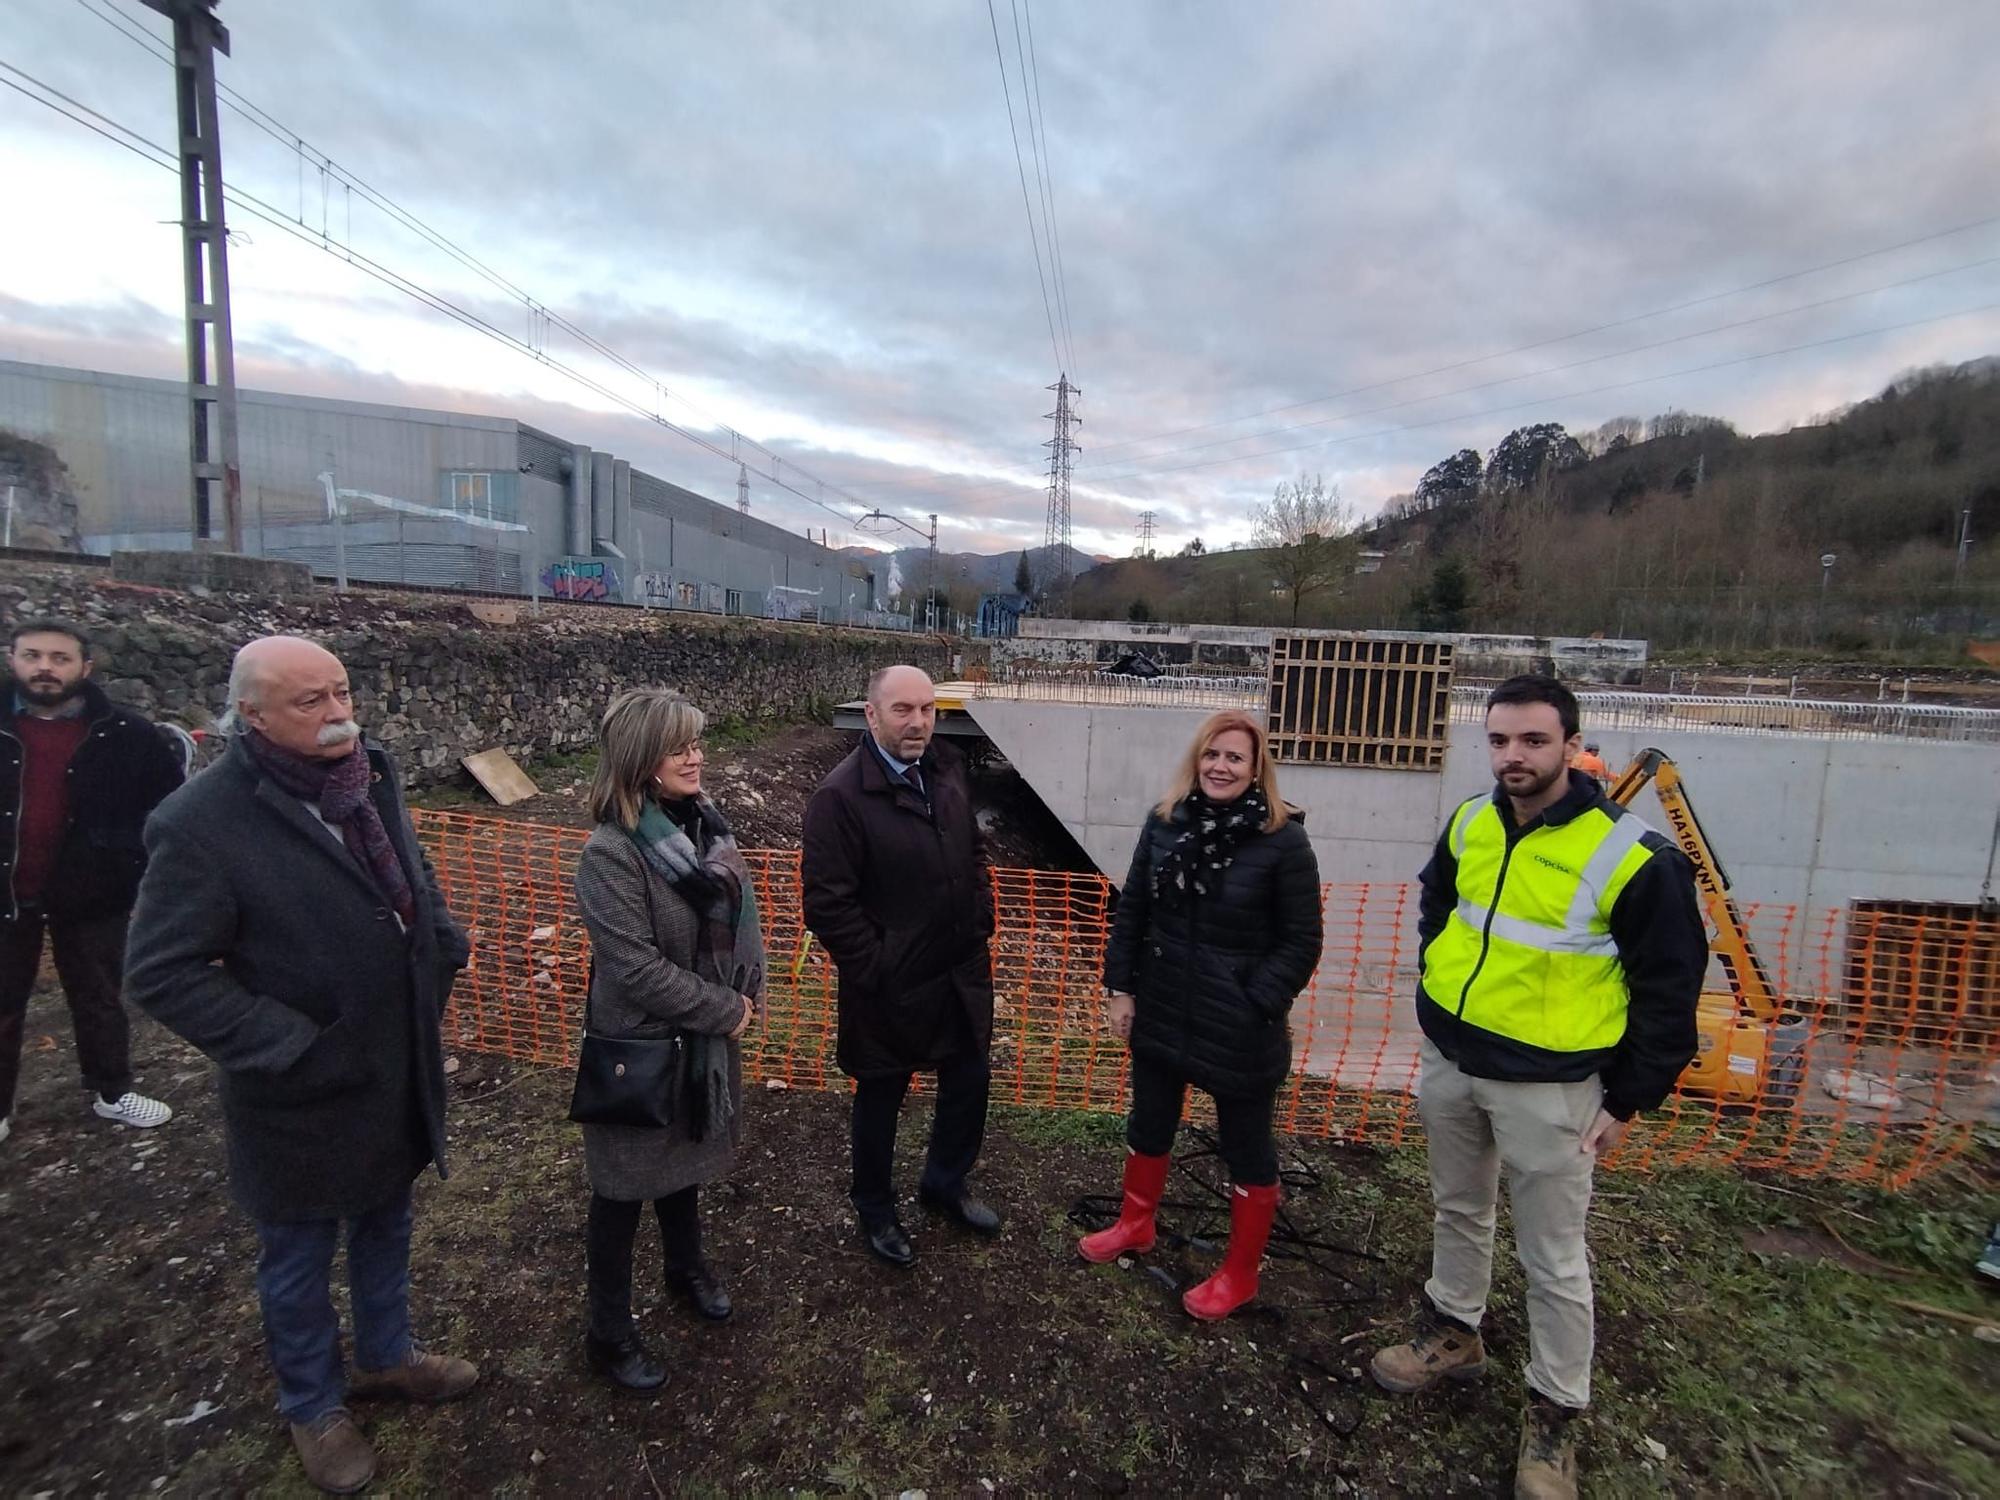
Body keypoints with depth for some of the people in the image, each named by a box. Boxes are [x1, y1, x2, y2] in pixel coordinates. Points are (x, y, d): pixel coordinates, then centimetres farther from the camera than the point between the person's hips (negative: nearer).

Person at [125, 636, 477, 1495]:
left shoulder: (370, 777, -4)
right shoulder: (203, 821, -23)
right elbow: (162, 973, -18)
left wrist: (443, 955, 1)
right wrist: (286, 1044, -21)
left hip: (399, 1071, 6)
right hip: (306, 1093, -5)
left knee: (385, 1228, 26)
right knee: (299, 1259, 20)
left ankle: (386, 1357, 50)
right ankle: (312, 1407, 45)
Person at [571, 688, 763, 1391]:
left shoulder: (704, 822, -4)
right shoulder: (610, 852, -25)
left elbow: (741, 911, 5)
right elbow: (637, 969, -25)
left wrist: (745, 993, -6)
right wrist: (725, 1011, -17)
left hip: (703, 1035, 6)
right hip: (639, 1048, -6)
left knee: (684, 1161, 27)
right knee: (624, 1190, 14)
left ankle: (686, 1265, 52)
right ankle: (609, 1334, 36)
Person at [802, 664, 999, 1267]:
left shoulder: (947, 770, 0)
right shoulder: (841, 795, -21)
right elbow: (829, 904, -20)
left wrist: (980, 927, 7)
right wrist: (875, 971, -17)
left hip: (962, 974, 7)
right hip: (891, 989, -6)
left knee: (970, 1080, 21)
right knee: (880, 1101, 16)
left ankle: (944, 1184, 49)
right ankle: (875, 1210, 43)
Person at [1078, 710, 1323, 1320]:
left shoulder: (1283, 840, -15)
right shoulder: (1165, 822, -3)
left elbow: (1300, 943, -11)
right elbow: (1131, 911, 4)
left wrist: (1256, 1008, -16)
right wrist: (1119, 987, 1)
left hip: (1240, 1029, -4)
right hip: (1161, 1012, 5)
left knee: (1247, 1149, 14)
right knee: (1148, 1126, 23)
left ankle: (1240, 1274, 36)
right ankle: (1135, 1225, 48)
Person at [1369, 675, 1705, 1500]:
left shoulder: (1632, 856, -18)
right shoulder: (1469, 823, -2)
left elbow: (1669, 990, -9)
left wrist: (1627, 1098, -6)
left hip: (1546, 1086, -5)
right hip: (1449, 1062, 5)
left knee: (1553, 1258, 10)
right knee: (1457, 1210, 23)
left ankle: (1555, 1412, 31)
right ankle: (1452, 1333, 45)